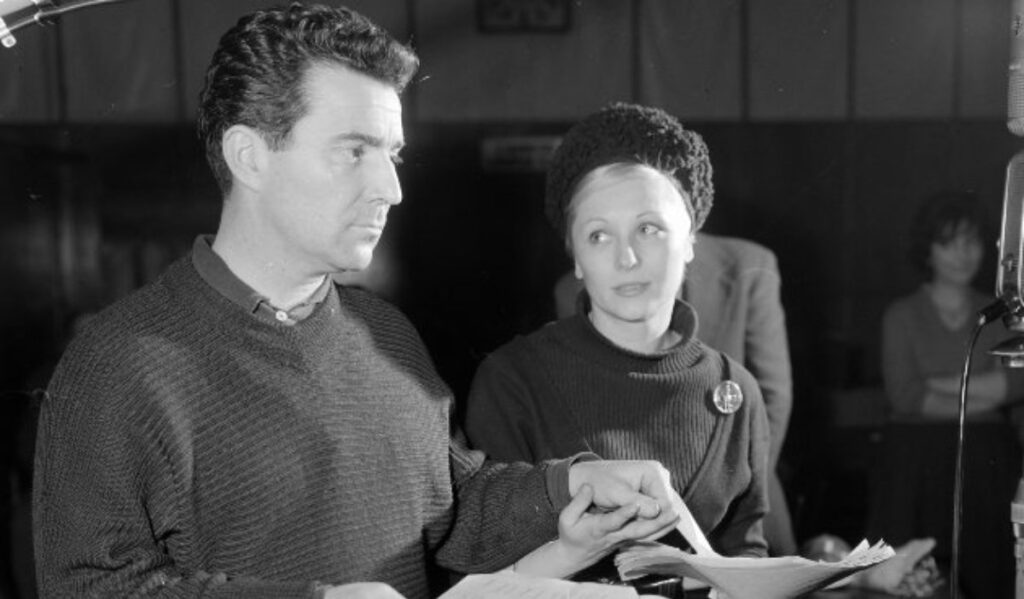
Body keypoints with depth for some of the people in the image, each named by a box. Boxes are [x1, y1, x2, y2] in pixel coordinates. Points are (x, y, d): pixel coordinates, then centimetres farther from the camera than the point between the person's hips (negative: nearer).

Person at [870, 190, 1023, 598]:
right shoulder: (902, 315, 3)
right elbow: (903, 396, -7)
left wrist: (935, 385, -9)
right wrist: (979, 399, -5)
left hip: (987, 461, 2)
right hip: (918, 461, -2)